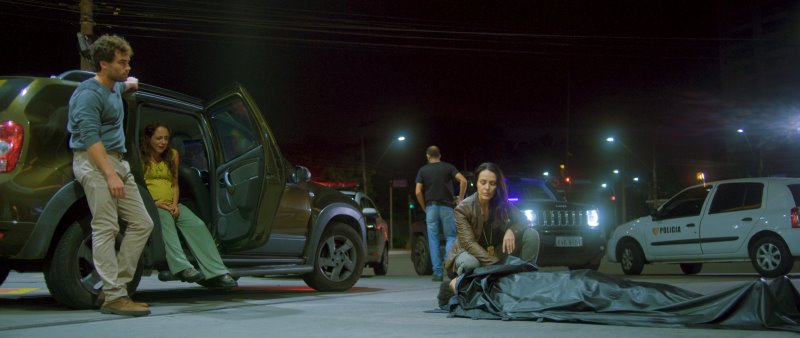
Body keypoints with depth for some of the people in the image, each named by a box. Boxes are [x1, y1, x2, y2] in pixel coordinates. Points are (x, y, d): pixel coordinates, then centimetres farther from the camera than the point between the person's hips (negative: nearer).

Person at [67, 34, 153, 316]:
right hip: (93, 163, -9)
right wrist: (110, 175, -26)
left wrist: (129, 84, 28)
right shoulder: (89, 94, -11)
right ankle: (113, 296, -12)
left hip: (117, 161, 9)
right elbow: (91, 138, -20)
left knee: (142, 224, 4)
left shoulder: (114, 87, 17)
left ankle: (114, 286, 8)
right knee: (106, 228, -13)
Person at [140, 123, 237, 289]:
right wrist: (154, 203, -15)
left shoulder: (172, 154, 16)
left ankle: (217, 273, -33)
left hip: (171, 205, 4)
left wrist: (175, 204, -3)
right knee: (165, 220, -39)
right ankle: (181, 267, -52)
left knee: (197, 224, -23)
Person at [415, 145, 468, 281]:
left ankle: (437, 273, 0)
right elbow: (463, 180, -9)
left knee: (434, 240, 3)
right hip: (446, 206, 0)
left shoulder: (423, 170, 7)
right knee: (451, 236, 6)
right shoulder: (447, 167, 6)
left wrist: (424, 207, 10)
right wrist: (460, 198, 1)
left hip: (431, 207, 1)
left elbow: (418, 192, -1)